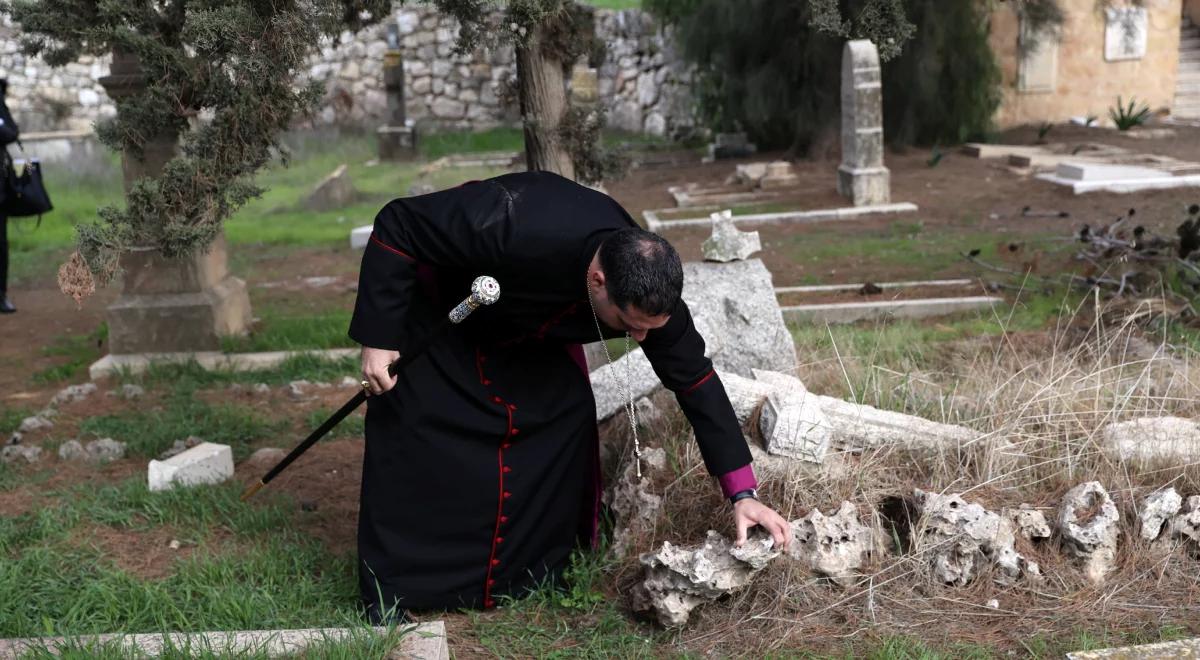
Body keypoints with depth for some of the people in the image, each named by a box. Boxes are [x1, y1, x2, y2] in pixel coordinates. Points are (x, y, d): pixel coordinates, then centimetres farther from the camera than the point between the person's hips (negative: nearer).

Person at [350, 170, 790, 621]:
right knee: (411, 436, -13)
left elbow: (696, 380, -17)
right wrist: (377, 338, -32)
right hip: (432, 311, -4)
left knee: (567, 417, -8)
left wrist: (743, 493, -19)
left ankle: (538, 574, 10)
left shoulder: (649, 290, -28)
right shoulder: (513, 225, -46)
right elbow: (397, 226, -34)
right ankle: (387, 594, 2)